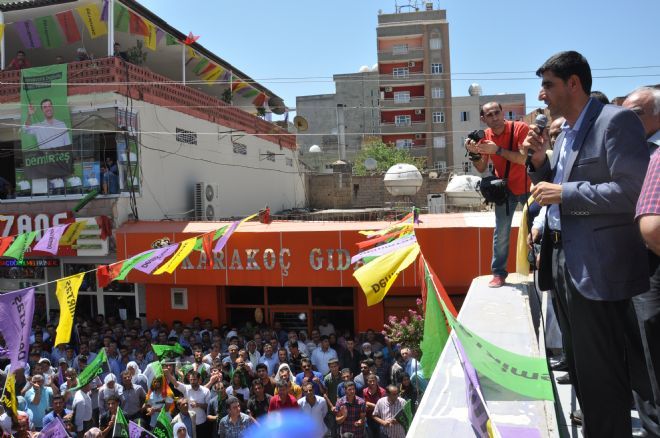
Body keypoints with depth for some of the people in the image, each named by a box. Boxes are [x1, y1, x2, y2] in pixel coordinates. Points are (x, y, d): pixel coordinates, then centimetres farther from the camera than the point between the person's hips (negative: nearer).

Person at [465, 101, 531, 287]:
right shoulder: (485, 136, -4)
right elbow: (481, 168, -1)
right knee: (501, 233, 2)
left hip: (527, 187, -2)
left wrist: (497, 150, -34)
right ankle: (498, 273, 9)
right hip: (504, 189, 3)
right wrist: (473, 153, -19)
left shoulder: (520, 128, -17)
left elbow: (525, 159, -27)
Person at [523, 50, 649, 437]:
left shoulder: (616, 120, -12)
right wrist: (540, 161, 3)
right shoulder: (565, 134, 15)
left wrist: (564, 194, -19)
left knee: (601, 373, 1)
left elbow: (635, 191, -22)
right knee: (581, 366, 21)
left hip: (598, 270, -9)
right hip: (566, 266, 9)